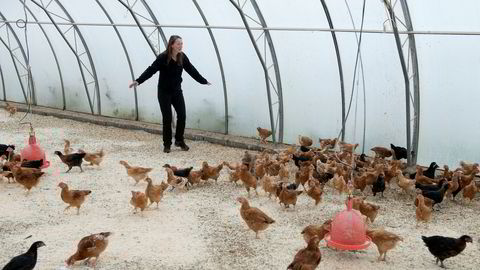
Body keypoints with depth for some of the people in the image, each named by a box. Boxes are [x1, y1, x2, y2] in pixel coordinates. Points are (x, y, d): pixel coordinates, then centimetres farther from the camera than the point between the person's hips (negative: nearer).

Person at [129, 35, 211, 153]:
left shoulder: (182, 57, -3)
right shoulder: (163, 57, -18)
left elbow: (192, 70, 8)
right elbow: (151, 70, -23)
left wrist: (204, 81, 16)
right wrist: (138, 81, -32)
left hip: (177, 91, 4)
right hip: (164, 92, -4)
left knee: (182, 115, 0)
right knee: (167, 118, -2)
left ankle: (179, 141, 18)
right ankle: (167, 144, 13)